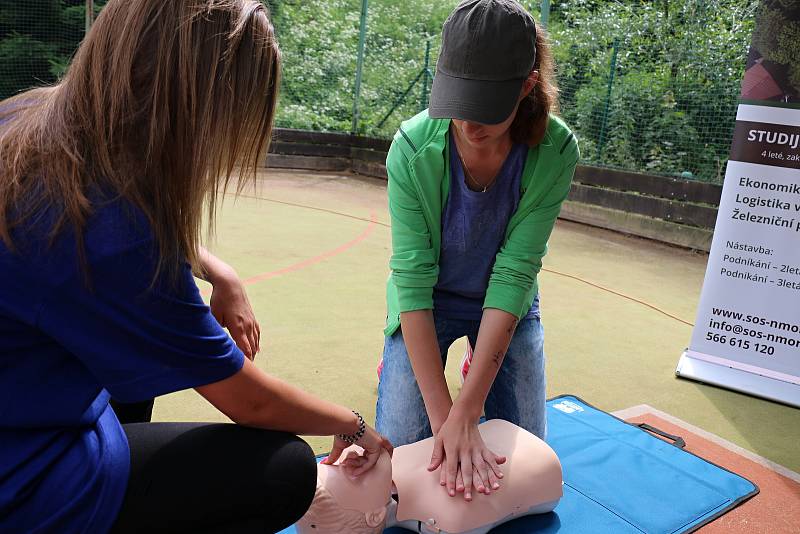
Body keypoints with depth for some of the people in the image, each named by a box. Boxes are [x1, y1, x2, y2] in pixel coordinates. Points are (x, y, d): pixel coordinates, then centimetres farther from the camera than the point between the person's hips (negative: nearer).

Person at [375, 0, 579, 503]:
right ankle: (395, 373, 26)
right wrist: (442, 414, -31)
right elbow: (413, 280, -28)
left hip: (507, 305, 2)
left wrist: (465, 413, -30)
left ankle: (479, 377, 33)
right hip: (428, 304, -1)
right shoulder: (413, 147, -28)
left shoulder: (555, 150, -26)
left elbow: (513, 274, -28)